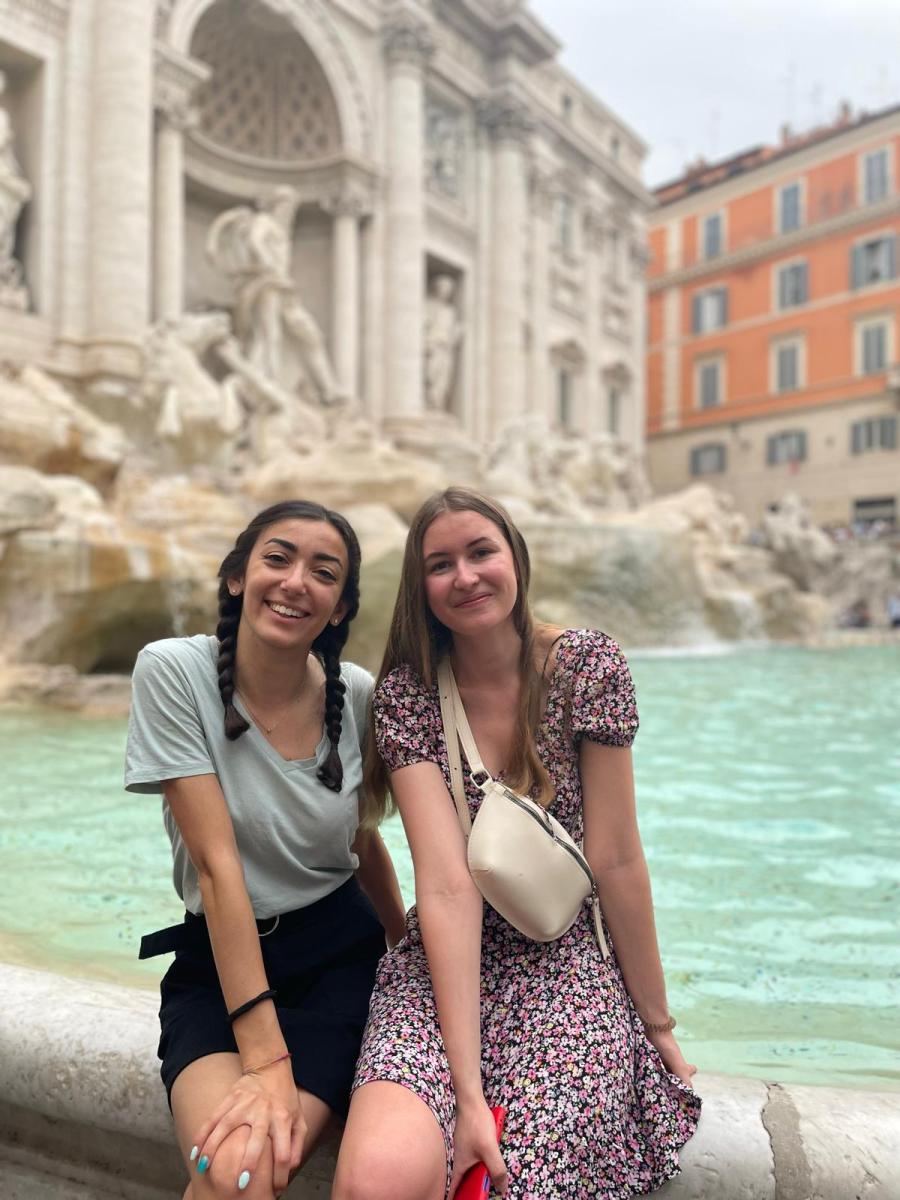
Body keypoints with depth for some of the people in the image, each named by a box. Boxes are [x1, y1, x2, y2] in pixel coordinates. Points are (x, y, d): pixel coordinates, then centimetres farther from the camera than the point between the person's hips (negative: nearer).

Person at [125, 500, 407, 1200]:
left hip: (341, 952, 1)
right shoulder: (174, 671, -14)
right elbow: (217, 863, -19)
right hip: (217, 963, -1)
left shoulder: (358, 695, -6)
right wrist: (266, 1055, -21)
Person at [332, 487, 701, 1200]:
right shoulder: (406, 692, -9)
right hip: (441, 967, 0)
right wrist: (468, 1090, -22)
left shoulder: (588, 665, -8)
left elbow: (617, 859, -5)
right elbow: (448, 887, -18)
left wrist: (657, 1020, 2)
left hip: (566, 967, 1)